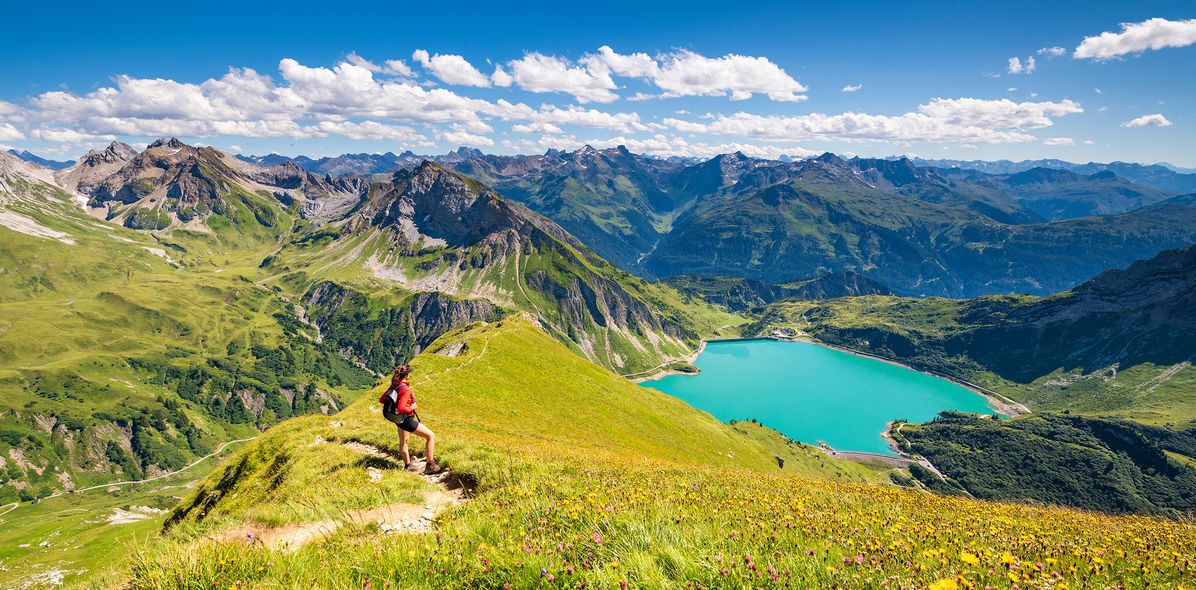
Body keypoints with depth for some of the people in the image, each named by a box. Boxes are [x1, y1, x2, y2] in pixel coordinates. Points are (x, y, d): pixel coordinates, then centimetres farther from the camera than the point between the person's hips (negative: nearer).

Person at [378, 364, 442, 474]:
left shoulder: (394, 386, -2)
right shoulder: (405, 389, -27)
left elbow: (381, 400, 5)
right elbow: (401, 408, -36)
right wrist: (412, 408, -19)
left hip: (398, 419, 10)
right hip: (406, 420, -10)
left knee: (403, 442, 26)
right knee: (431, 436, -3)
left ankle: (408, 465, 46)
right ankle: (430, 466, 2)